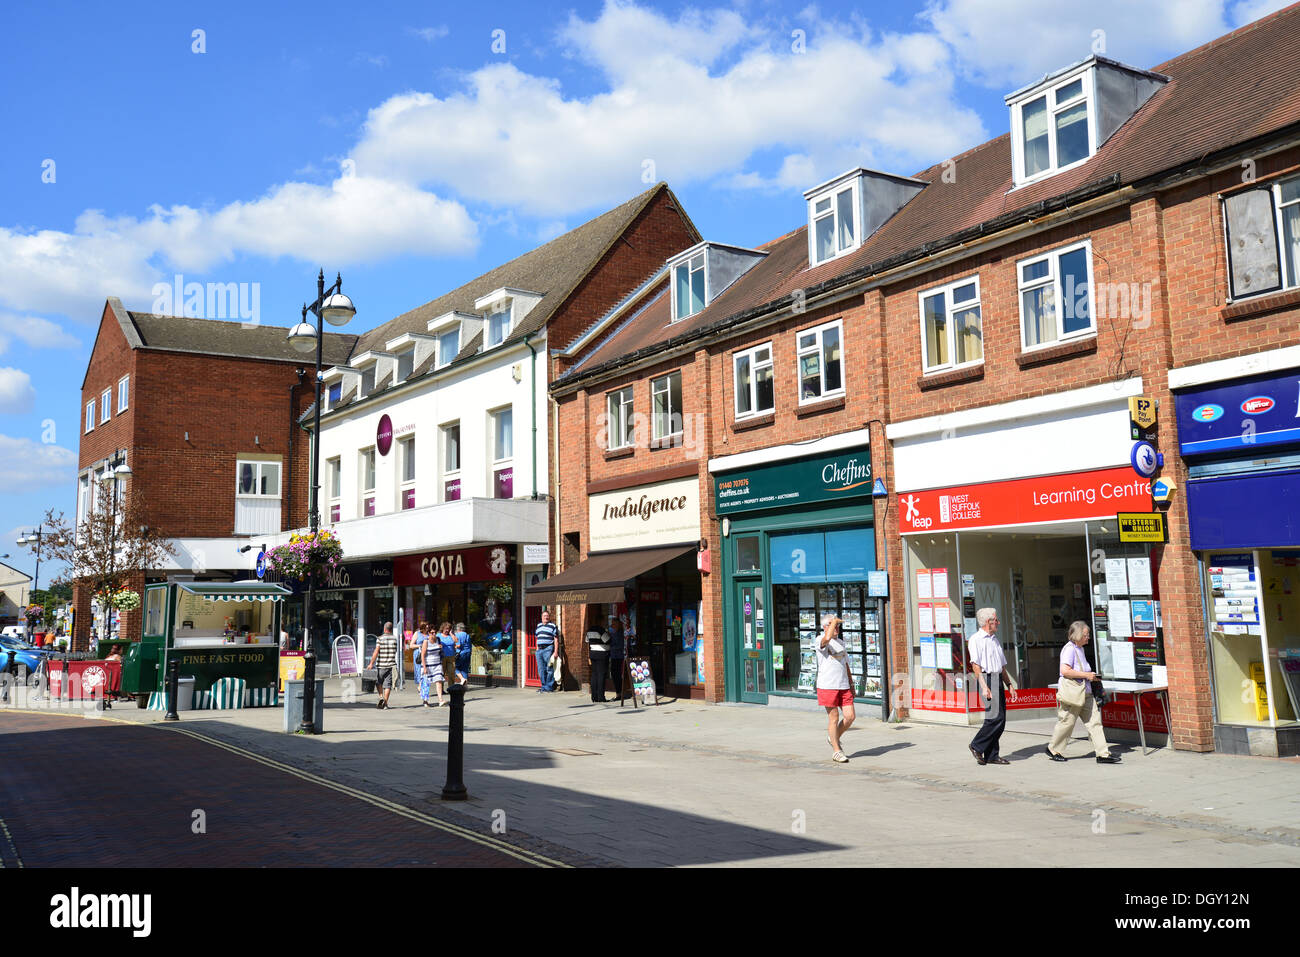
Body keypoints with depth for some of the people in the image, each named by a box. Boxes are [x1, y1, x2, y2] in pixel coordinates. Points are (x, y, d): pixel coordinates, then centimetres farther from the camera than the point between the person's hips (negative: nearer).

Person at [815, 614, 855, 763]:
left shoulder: (841, 642, 19)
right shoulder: (820, 641, -5)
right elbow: (827, 638, -31)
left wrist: (851, 685, 20)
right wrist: (834, 621, -17)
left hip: (843, 686, 7)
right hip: (827, 686, -6)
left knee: (850, 716, 0)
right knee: (834, 717, -3)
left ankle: (834, 738, 24)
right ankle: (836, 751, 9)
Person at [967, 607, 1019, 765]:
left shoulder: (995, 640, 23)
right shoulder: (975, 639, -4)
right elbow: (975, 665, -12)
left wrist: (1010, 684, 19)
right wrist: (984, 686, -19)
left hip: (998, 680, 8)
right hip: (987, 679, -8)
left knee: (1001, 720, 4)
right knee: (995, 717, -16)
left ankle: (992, 755, 10)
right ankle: (976, 746, -2)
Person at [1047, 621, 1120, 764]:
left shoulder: (1080, 648, 15)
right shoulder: (1069, 649, -15)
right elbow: (1065, 671, -26)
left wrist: (1091, 675, 13)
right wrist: (1086, 675, -19)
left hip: (1085, 693, 9)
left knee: (1094, 722, 3)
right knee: (1066, 722, 1)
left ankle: (1103, 754, 3)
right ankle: (1053, 749, 18)